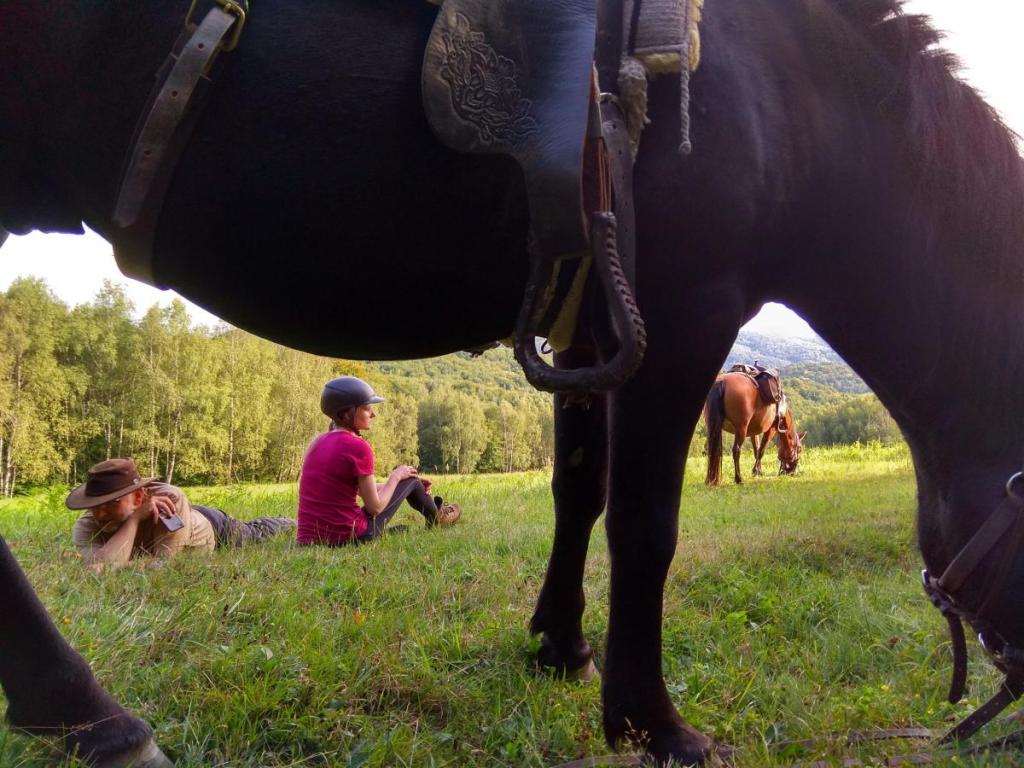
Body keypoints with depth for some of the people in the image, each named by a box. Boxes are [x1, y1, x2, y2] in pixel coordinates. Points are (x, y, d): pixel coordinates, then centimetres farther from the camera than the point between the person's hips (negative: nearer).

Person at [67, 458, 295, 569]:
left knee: (255, 535, 31)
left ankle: (288, 523, 65)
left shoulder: (171, 499, -49)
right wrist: (134, 519, -55)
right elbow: (100, 568, -57)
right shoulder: (86, 527, -39)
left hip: (211, 529, -3)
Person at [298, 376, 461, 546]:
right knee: (410, 477, 15)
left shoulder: (318, 442, 8)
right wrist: (396, 477, 5)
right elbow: (375, 507, -11)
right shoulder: (358, 447, -18)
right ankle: (436, 517, 41)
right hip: (350, 537, -7)